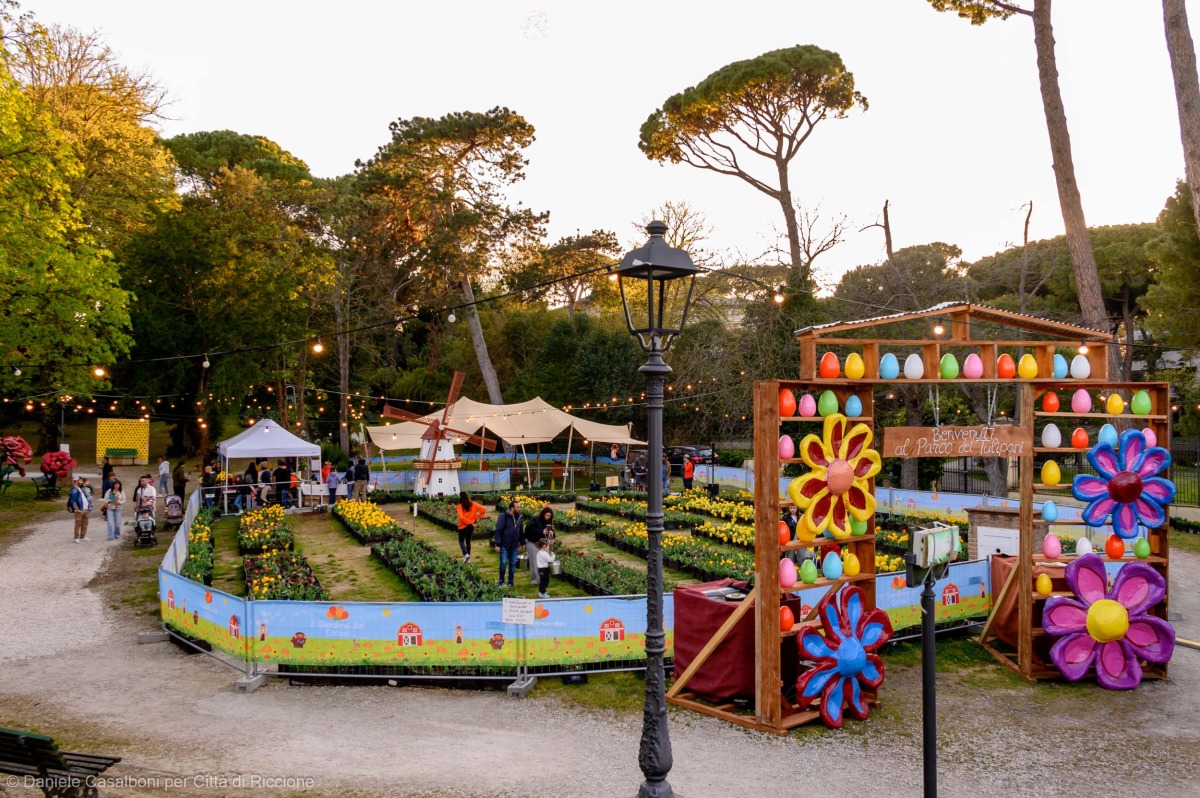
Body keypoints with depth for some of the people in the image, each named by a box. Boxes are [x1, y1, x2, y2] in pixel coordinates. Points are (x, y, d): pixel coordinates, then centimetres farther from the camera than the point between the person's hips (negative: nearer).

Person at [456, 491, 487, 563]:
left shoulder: (460, 506, -14)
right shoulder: (473, 504, -2)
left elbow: (461, 517, -24)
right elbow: (483, 509, -7)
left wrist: (469, 521, -13)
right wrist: (477, 518, -1)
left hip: (463, 526, -4)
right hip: (471, 526, 4)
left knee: (461, 541, 10)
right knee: (468, 541, 17)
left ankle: (466, 554, -13)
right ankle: (468, 558, 19)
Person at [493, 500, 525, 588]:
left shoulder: (519, 518, 4)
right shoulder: (504, 517, -13)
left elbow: (521, 531, 14)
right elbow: (498, 531, -13)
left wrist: (521, 542, 13)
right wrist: (497, 544, -16)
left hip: (514, 546, 5)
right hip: (504, 545, -5)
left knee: (513, 564, 8)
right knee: (504, 563, -6)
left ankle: (510, 582, 18)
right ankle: (501, 581, 12)